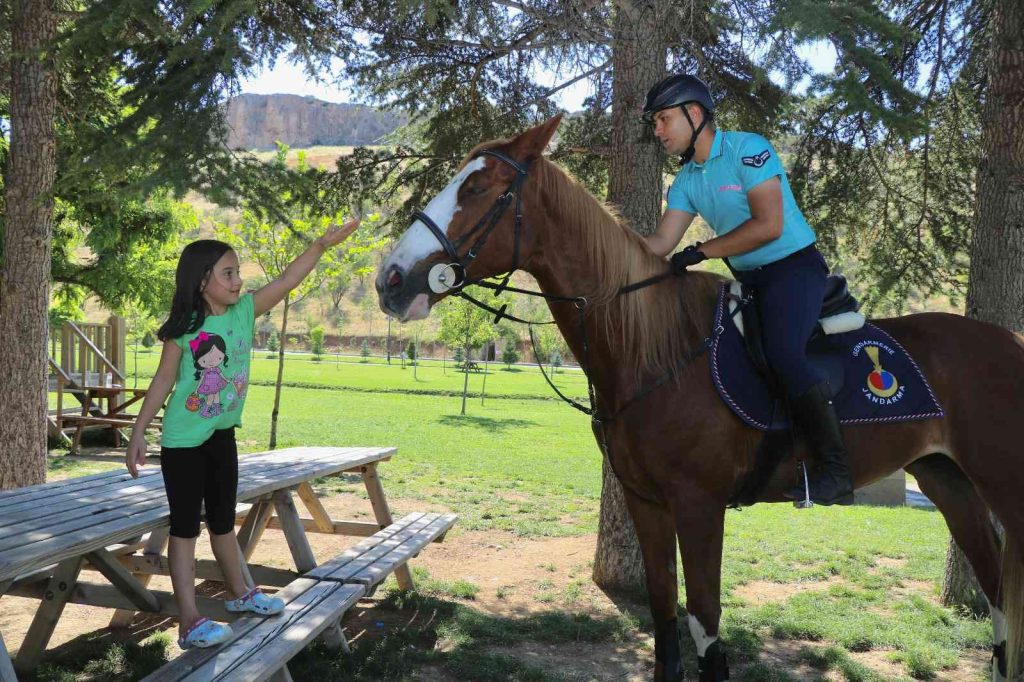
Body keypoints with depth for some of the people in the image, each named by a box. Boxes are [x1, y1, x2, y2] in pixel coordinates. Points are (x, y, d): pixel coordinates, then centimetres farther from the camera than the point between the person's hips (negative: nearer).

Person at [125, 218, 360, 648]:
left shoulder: (245, 311, -1)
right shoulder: (183, 329, -14)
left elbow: (286, 282, -6)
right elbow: (163, 381, -9)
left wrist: (322, 244, -14)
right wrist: (138, 433, -7)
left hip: (223, 436, 5)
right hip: (183, 441, -5)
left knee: (224, 521, 20)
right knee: (185, 526, 0)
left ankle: (239, 593, 36)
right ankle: (189, 622, 2)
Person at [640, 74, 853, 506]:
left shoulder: (748, 149, -11)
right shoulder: (686, 181, 11)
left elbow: (769, 225, -19)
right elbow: (660, 244, 3)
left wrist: (701, 251, -19)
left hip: (794, 267, -9)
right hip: (748, 281, 9)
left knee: (781, 351, -31)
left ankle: (835, 470, -26)